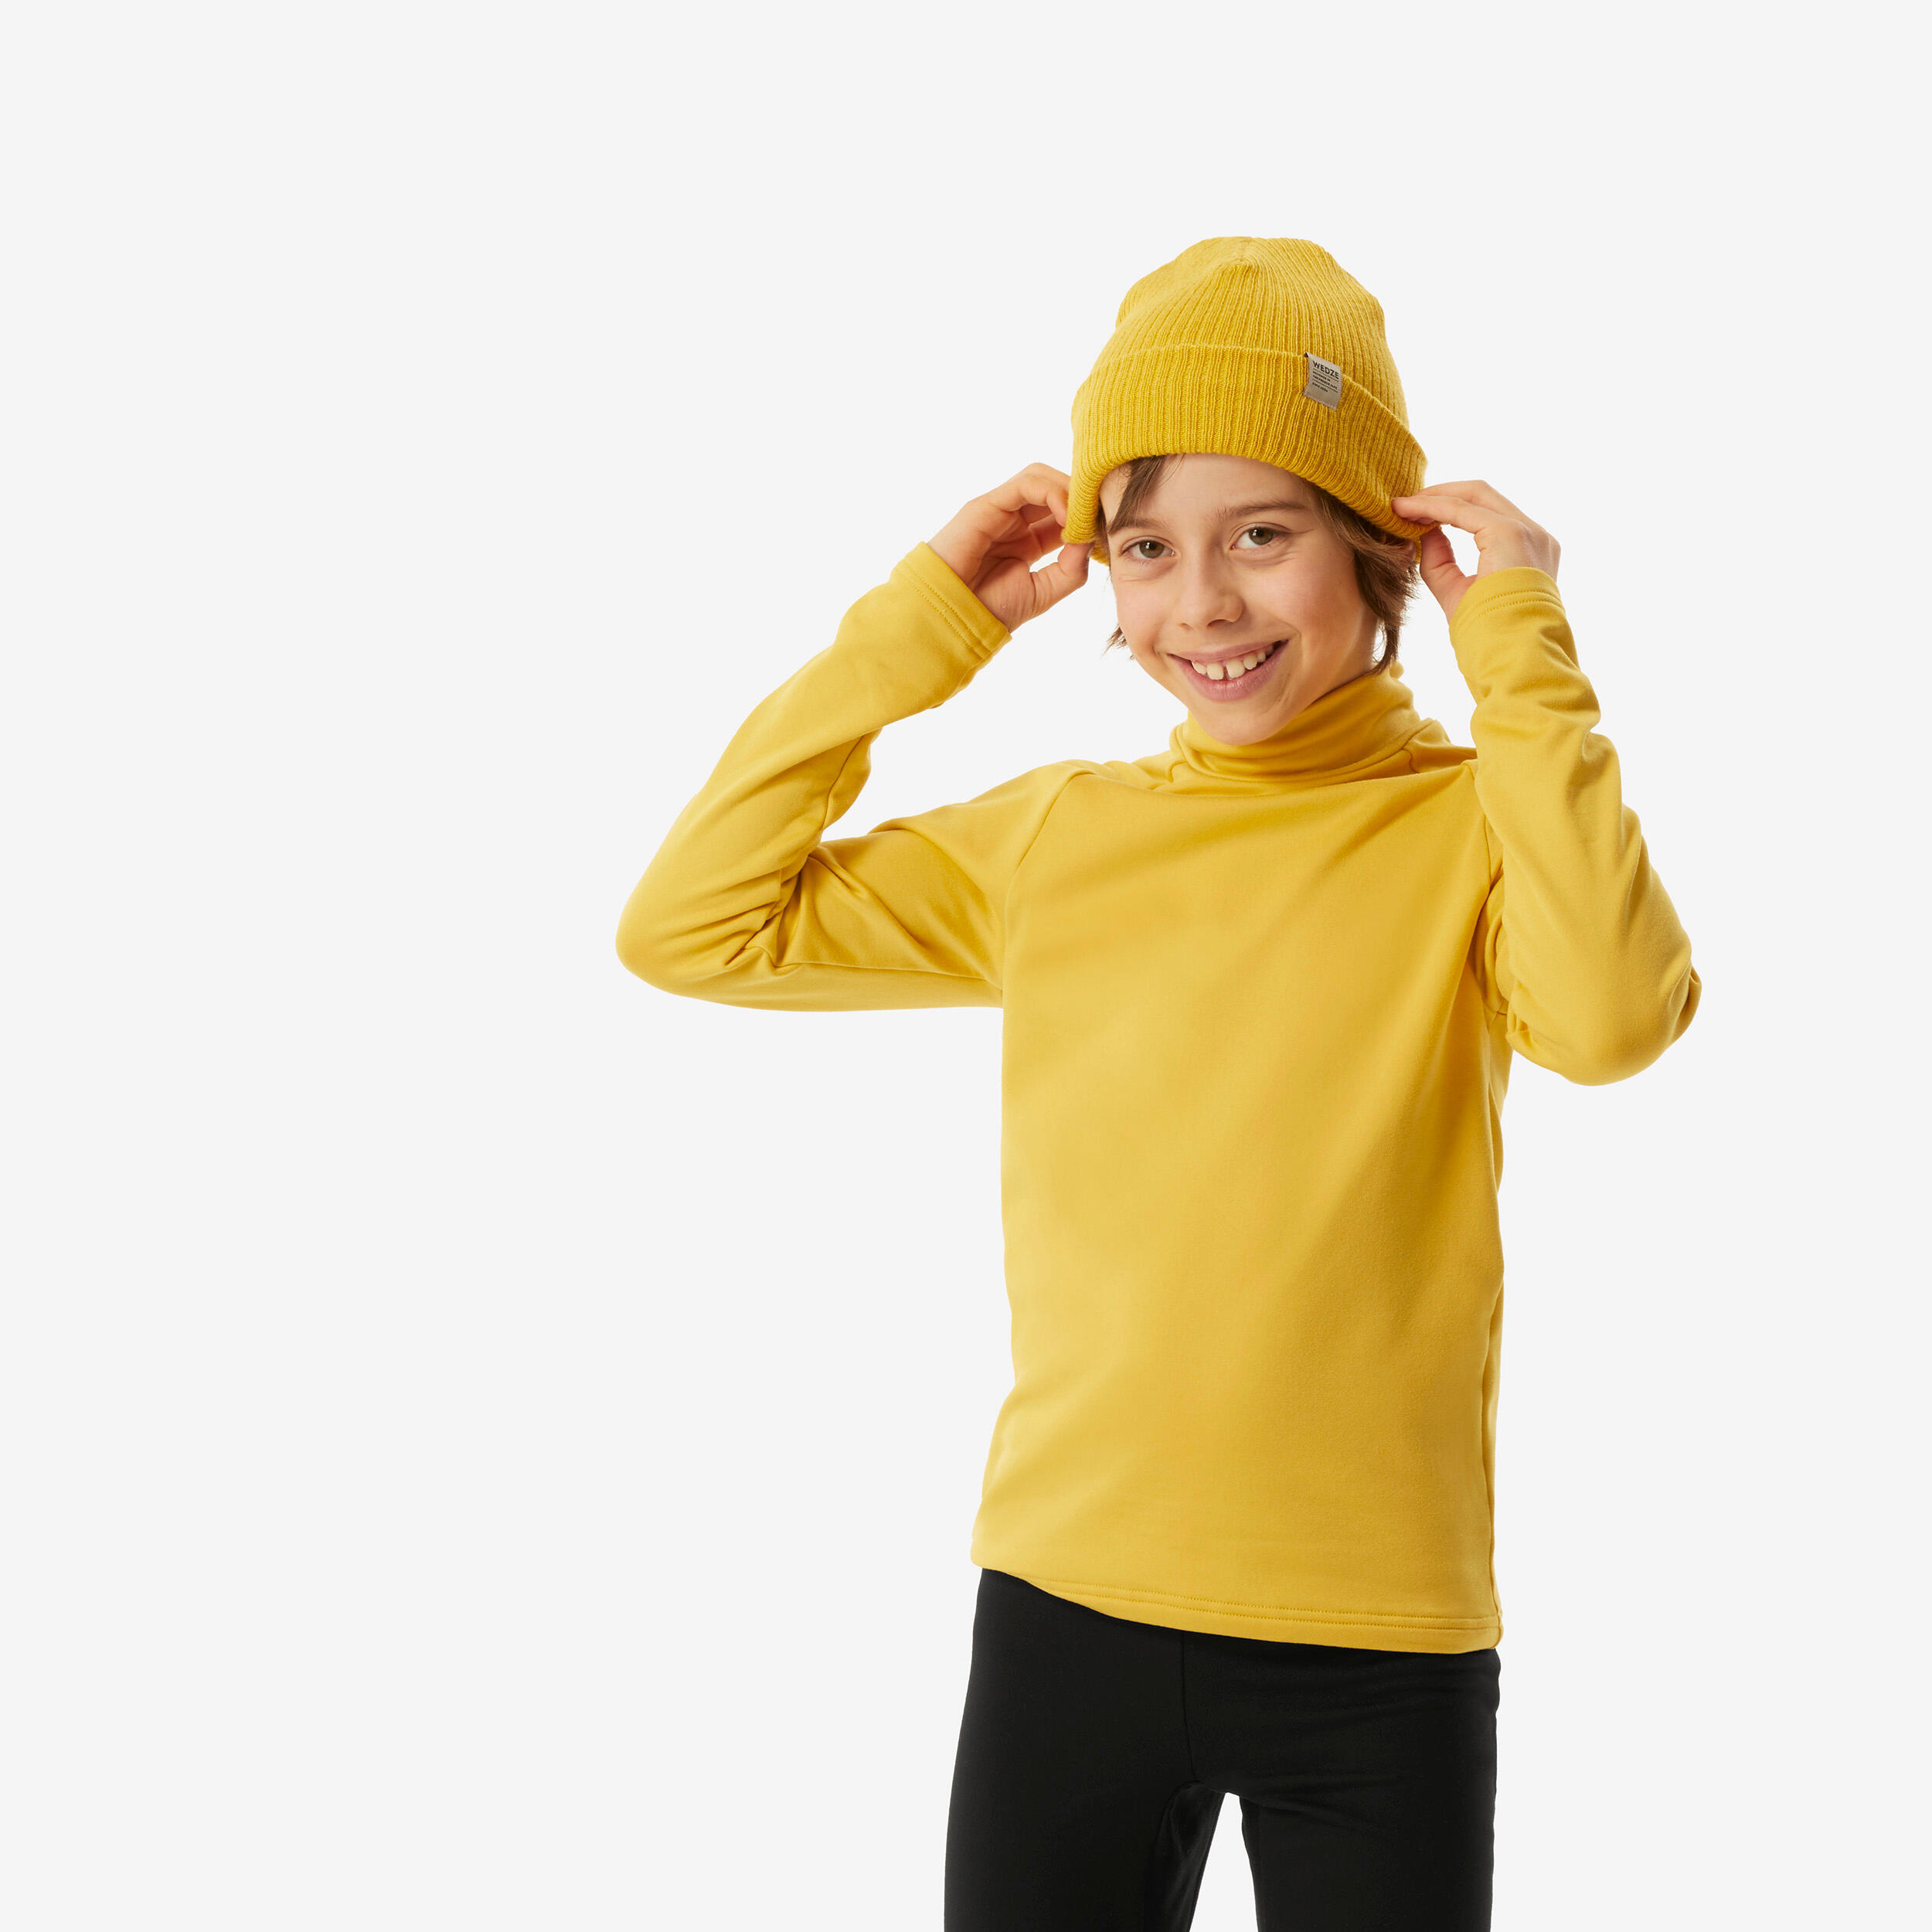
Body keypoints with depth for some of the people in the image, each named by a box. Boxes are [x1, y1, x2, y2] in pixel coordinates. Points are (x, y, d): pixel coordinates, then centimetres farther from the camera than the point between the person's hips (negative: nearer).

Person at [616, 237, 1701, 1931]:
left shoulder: (1471, 820, -3)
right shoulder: (1055, 839, 7)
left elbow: (1610, 1018, -24)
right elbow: (692, 927, 4)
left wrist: (1519, 650, -16)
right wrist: (920, 628, 2)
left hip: (1379, 1652, -2)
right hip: (1065, 1603, 3)